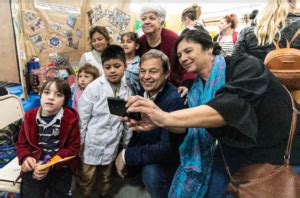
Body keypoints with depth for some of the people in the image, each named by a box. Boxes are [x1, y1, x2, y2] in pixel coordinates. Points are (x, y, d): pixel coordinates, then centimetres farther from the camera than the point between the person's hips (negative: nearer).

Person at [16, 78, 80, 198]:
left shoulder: (70, 118, -9)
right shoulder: (30, 117, 1)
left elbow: (73, 147, -8)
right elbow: (22, 143, 10)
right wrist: (26, 158, -13)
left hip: (60, 168, -1)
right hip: (34, 167, 2)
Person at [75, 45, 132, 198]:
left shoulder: (127, 90, -4)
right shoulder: (94, 88, -16)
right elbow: (82, 118, -12)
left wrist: (126, 142, 11)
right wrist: (78, 143, -9)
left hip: (111, 146, 4)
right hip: (92, 145, -3)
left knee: (105, 178, 26)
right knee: (86, 181, 14)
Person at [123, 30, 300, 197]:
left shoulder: (244, 65, -19)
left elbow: (230, 106, -37)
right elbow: (190, 125, -3)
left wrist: (166, 118, -42)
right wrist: (158, 122, -23)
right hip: (236, 156, 5)